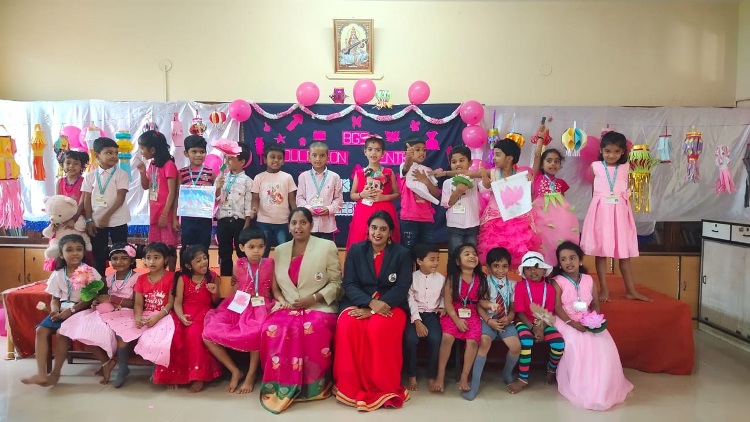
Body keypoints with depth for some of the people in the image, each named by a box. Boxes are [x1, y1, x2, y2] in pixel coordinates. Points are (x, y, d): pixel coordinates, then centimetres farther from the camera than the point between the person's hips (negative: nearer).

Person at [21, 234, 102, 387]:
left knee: (62, 333, -27)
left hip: (80, 310, -5)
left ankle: (55, 373, -10)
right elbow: (54, 299, 10)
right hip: (62, 310, 5)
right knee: (41, 330, -17)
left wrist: (71, 310, -20)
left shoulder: (89, 272, -7)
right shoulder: (58, 274, 8)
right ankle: (41, 373, -17)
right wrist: (55, 311, -12)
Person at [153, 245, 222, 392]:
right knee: (174, 335, -27)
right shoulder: (183, 278, 3)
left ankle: (199, 375, -23)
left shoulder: (212, 277, 5)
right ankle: (174, 374, -7)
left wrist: (215, 293, -10)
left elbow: (215, 302, 12)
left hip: (204, 313, -1)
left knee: (195, 333, -33)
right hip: (185, 313, 1)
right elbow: (177, 302, -3)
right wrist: (181, 316, -22)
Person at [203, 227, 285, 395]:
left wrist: (282, 300, -18)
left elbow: (274, 290, 2)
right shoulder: (238, 265, 6)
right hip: (238, 307, 3)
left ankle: (251, 375, -12)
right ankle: (235, 371, -1)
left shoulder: (269, 263, 1)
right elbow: (234, 288, 15)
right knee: (208, 333, -19)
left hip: (260, 307, -3)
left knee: (255, 333, -38)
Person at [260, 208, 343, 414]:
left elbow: (335, 283, 0)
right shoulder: (280, 250, 15)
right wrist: (281, 300, -2)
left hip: (319, 306, -3)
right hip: (288, 307, 3)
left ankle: (313, 385, -13)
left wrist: (313, 299, -12)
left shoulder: (327, 246, 2)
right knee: (272, 330, -30)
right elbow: (276, 283, 19)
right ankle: (279, 386, -10)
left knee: (314, 329, -36)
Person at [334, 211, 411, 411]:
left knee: (379, 328, -34)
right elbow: (349, 284, -1)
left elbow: (402, 287, -7)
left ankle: (384, 387, -17)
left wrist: (376, 308, -19)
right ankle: (351, 386, -16)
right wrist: (370, 303, -20)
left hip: (389, 305, -1)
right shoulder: (356, 250, 7)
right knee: (347, 327, -31)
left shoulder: (402, 253, 3)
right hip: (359, 303, 2)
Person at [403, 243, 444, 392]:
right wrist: (417, 322, -17)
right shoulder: (412, 277, -2)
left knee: (435, 339, -27)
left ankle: (432, 376, -5)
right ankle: (412, 375, -6)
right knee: (410, 338, -28)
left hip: (432, 314, 2)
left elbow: (443, 296, 20)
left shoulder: (441, 278, 5)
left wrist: (443, 307, -2)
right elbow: (411, 301, -7)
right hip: (415, 314, -1)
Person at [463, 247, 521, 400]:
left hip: (506, 320, 3)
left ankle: (507, 374, 14)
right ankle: (475, 384, -23)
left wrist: (509, 319, -13)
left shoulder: (512, 284, 8)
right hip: (488, 320, -3)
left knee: (516, 346, -20)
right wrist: (489, 320, -18)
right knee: (485, 342, -30)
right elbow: (479, 305, -5)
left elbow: (513, 307, 7)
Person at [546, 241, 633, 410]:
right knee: (577, 343, -31)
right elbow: (557, 307, -11)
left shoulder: (588, 280, 8)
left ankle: (603, 387, 1)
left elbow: (595, 304, 11)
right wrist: (572, 323, -24)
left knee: (604, 345, -18)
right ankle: (580, 387, -14)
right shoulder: (558, 282, -4)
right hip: (567, 321, -4)